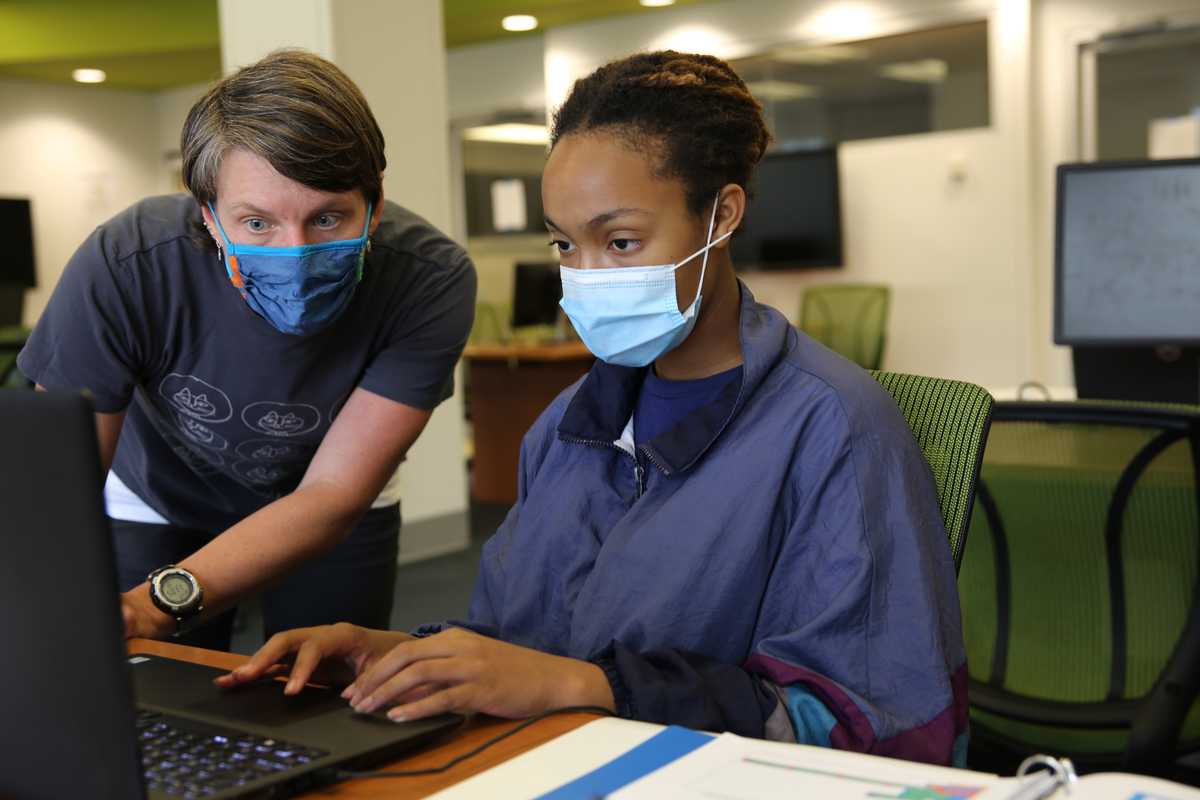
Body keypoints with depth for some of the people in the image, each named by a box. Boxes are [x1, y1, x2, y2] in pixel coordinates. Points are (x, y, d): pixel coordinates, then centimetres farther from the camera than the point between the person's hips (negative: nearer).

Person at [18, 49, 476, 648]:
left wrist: (157, 603, -49)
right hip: (156, 503, 0)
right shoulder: (120, 268, -35)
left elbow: (333, 493, -33)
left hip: (334, 511, 0)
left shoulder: (431, 280, -34)